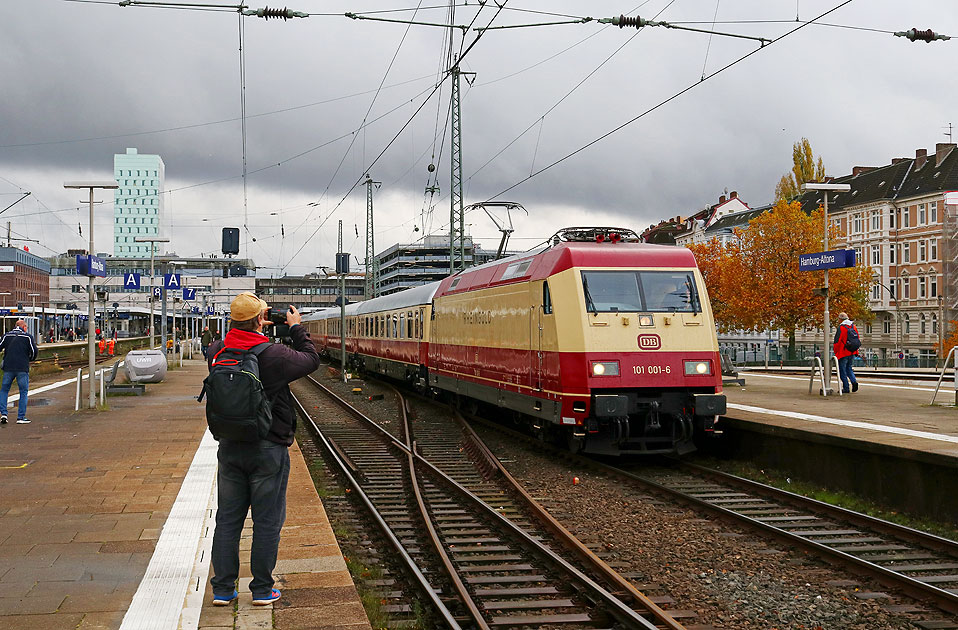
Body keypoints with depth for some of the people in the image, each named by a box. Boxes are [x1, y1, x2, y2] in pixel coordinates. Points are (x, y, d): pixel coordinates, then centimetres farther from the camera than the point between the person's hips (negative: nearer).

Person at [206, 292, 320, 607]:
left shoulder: (218, 352, -3)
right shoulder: (274, 354, -16)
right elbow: (311, 360, 0)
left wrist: (246, 331, 17)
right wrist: (296, 328, 12)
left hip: (229, 447, 5)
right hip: (268, 450, -4)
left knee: (227, 518, 12)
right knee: (267, 520, 6)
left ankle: (222, 588, 16)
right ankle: (262, 589, 12)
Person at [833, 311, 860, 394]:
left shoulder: (841, 328, -14)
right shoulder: (853, 326, 6)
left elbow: (837, 341, -15)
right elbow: (858, 339, 12)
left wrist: (836, 352, -1)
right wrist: (855, 350, 20)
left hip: (843, 353, -7)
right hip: (852, 353, 7)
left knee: (842, 370, 2)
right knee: (849, 368, 21)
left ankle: (846, 388, 2)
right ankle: (854, 381, 0)